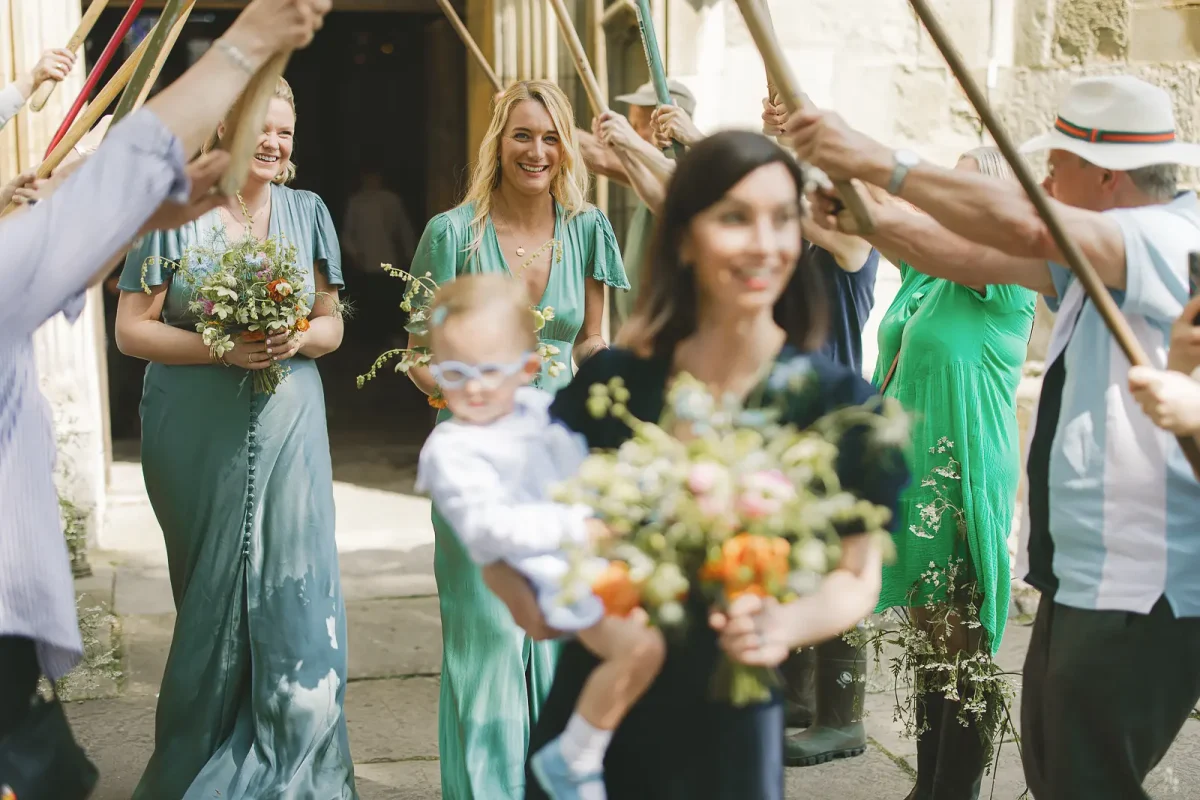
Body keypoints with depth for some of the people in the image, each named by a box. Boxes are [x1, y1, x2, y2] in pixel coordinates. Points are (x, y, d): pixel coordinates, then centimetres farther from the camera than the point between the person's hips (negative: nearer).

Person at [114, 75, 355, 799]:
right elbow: (133, 329, -4)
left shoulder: (307, 213, 7)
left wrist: (298, 339, -12)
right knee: (212, 594, 7)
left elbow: (333, 324, 10)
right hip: (198, 434, -2)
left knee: (296, 591, -3)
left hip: (289, 431, 2)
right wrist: (218, 348, -18)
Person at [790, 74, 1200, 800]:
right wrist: (866, 215, 1)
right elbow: (980, 260, 13)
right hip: (1082, 576, 10)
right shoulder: (1093, 254, 14)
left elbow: (1026, 224, -31)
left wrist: (881, 163, -27)